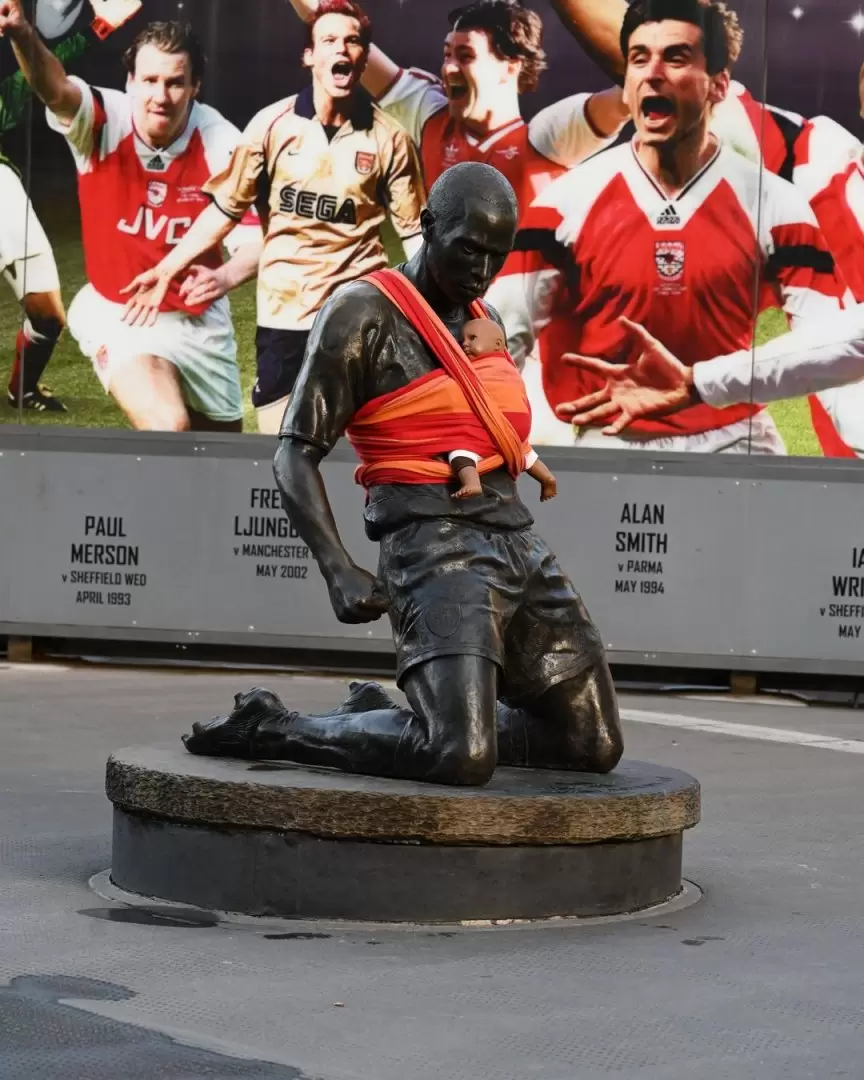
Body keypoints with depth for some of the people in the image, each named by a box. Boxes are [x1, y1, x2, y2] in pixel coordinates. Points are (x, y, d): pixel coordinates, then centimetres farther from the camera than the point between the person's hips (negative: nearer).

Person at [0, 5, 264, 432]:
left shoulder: (221, 143, -16)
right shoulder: (103, 121, -19)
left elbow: (254, 236, -17)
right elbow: (55, 88, -41)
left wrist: (226, 276, -40)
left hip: (201, 321, 3)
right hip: (119, 316, -3)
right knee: (168, 429, -27)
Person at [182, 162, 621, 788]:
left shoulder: (482, 322, 19)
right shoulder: (364, 315, -5)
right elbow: (295, 457, -9)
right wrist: (340, 572, -21)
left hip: (519, 543, 8)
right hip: (437, 549, -8)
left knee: (596, 747, 8)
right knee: (462, 757, -26)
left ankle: (385, 718, 18)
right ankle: (273, 729, -4)